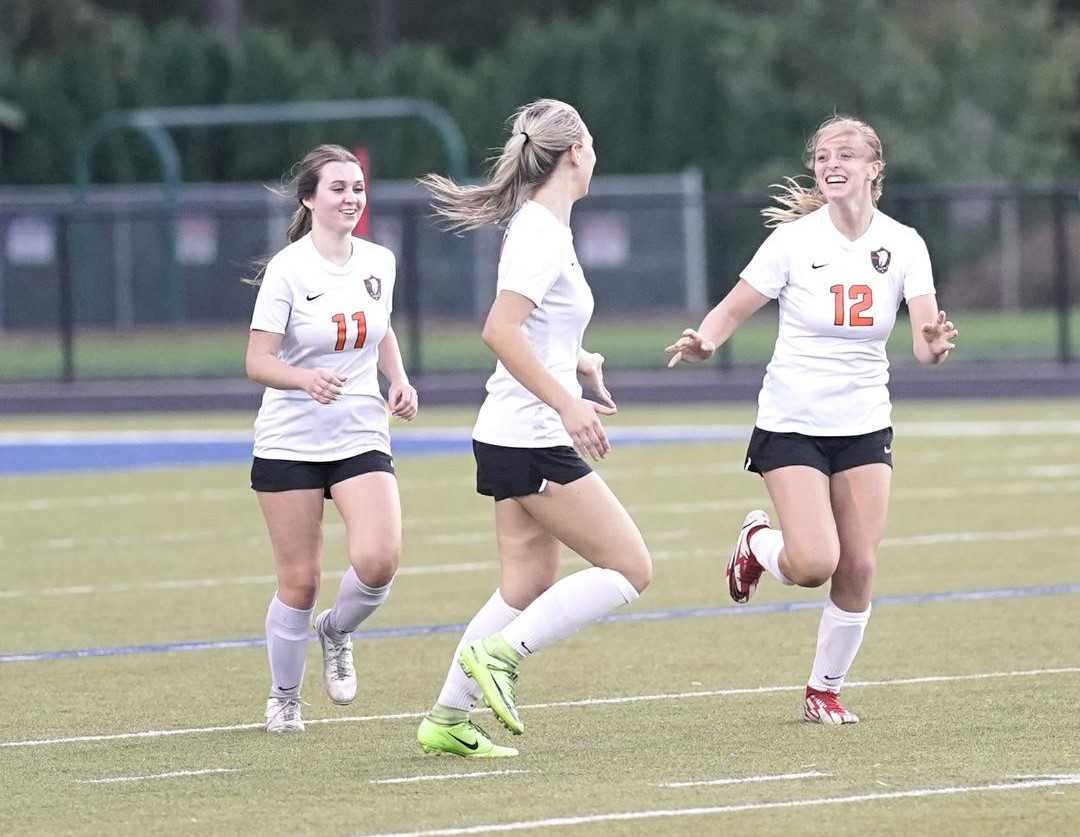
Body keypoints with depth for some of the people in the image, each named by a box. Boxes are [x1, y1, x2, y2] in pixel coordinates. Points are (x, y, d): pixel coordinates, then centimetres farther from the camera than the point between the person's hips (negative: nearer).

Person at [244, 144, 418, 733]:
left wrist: (399, 380, 4)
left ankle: (336, 631, 15)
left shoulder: (379, 263, 4)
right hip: (290, 442, -3)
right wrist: (307, 379, -32)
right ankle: (283, 699, 21)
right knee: (299, 581, -1)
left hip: (361, 438, 3)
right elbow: (257, 361, -13)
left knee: (378, 562, -18)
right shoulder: (288, 269, -11)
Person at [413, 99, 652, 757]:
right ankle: (500, 653, -10)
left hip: (517, 437, 10)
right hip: (533, 439, -10)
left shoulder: (541, 227, 13)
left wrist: (576, 361, 18)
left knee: (531, 585, 12)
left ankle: (448, 719, 13)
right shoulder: (543, 233, -16)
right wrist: (567, 404, -27)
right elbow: (499, 332, -26)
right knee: (631, 568, -7)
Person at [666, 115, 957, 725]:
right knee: (813, 564, -17)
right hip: (792, 422, -3)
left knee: (859, 568, -4)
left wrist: (935, 344, -35)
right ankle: (758, 544, 19)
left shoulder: (902, 244, -3)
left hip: (865, 425, 3)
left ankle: (826, 688, 18)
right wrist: (704, 342, -26)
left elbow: (924, 337, -11)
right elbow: (733, 311, -4)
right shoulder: (794, 239, -9)